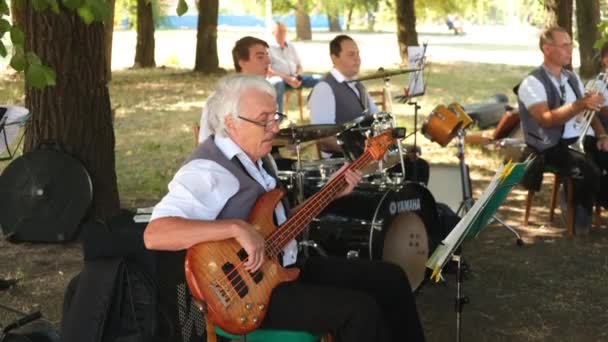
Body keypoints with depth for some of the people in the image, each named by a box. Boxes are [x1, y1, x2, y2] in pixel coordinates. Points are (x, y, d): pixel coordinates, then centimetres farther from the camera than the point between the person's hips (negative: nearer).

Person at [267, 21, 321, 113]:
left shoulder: (292, 46, 19)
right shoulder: (269, 48, 1)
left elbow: (299, 66, 20)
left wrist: (297, 77, -4)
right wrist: (287, 79, -19)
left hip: (294, 78, 6)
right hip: (279, 78, -6)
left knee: (319, 79, -15)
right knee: (278, 83, -43)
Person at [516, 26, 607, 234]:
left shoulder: (572, 78, 12)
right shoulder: (532, 83, -12)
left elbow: (588, 111, 14)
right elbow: (546, 119, -26)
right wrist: (579, 105, -37)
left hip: (578, 142, 7)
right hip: (549, 149, -7)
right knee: (588, 169, -29)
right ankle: (582, 223, -8)